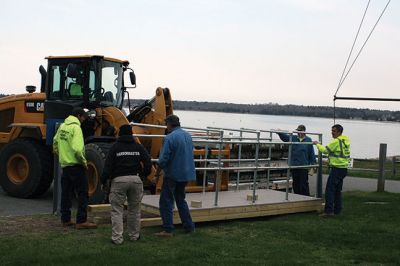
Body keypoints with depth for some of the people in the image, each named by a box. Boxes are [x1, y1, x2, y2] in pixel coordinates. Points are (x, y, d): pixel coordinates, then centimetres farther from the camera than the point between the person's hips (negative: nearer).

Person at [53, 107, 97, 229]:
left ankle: (65, 219, 19)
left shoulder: (62, 126, 9)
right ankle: (81, 221, -4)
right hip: (76, 165, -8)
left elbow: (55, 143, 19)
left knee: (66, 193, 13)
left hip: (64, 164, 8)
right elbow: (77, 149, -26)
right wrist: (84, 161, -14)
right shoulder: (75, 127, -16)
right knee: (83, 194, -2)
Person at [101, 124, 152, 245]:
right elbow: (148, 163, 4)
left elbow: (108, 166, -3)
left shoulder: (115, 147, 3)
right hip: (136, 179, 3)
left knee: (117, 210, 2)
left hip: (119, 180, -3)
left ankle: (117, 238, -3)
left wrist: (104, 181, 5)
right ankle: (134, 235, 22)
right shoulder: (139, 147, 11)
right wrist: (143, 174, 20)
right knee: (134, 209, 14)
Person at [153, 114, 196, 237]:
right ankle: (189, 226, 21)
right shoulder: (188, 136, 8)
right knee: (181, 199, 19)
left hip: (173, 175, -7)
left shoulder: (170, 137, -16)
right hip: (186, 173, 8)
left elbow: (163, 159, -16)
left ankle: (168, 229, -3)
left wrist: (157, 175, -8)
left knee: (166, 201, 0)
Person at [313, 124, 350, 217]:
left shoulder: (336, 141, -14)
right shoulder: (346, 141, 13)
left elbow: (325, 150, -10)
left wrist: (317, 144, 5)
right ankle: (337, 210, 19)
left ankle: (329, 211, -11)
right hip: (343, 168, 9)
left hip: (337, 168, -9)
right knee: (337, 190, 16)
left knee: (329, 190, -8)